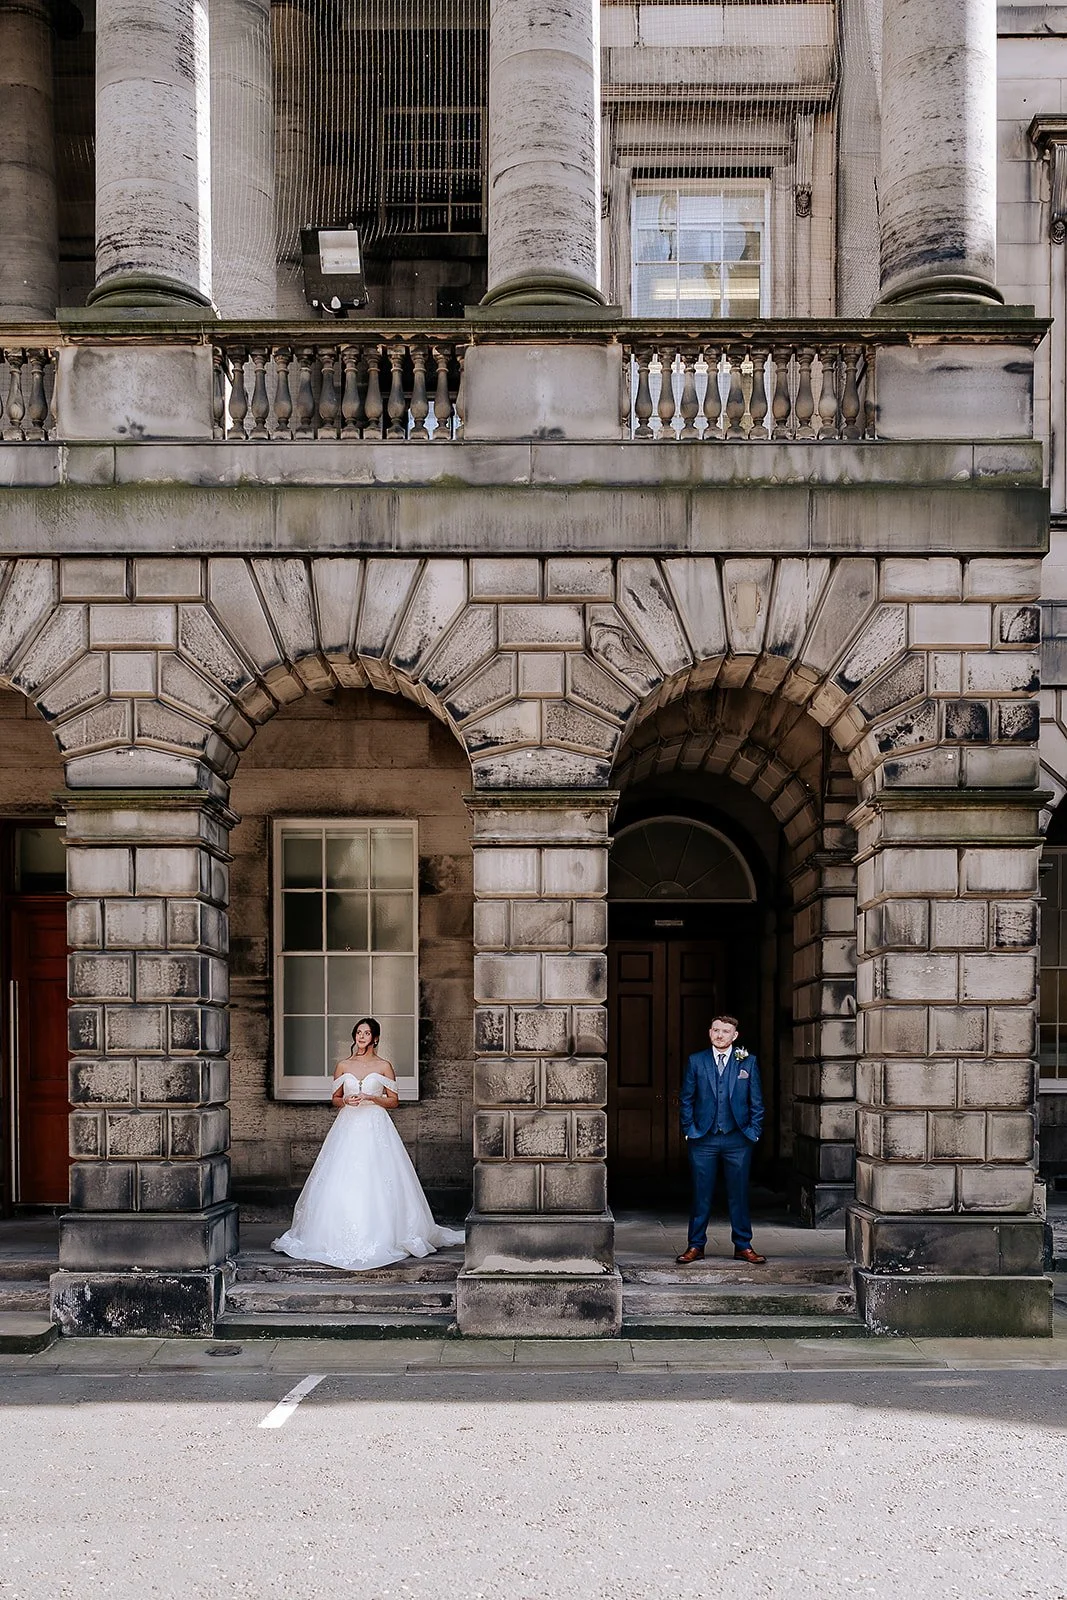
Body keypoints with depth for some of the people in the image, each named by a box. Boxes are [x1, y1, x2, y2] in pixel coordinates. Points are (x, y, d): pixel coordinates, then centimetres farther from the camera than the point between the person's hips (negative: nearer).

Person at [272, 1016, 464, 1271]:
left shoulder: (384, 1066, 3)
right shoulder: (343, 1066, 9)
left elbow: (394, 1101, 5)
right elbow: (334, 1098, 15)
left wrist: (372, 1098, -11)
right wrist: (345, 1101, -6)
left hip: (376, 1128, -2)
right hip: (348, 1127, 2)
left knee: (376, 1183, -7)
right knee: (342, 1183, -4)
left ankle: (379, 1236, 1)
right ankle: (344, 1239, 2)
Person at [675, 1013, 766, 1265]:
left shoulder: (748, 1062, 5)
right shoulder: (696, 1061, 5)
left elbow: (756, 1101, 7)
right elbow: (687, 1099, 8)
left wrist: (754, 1131, 0)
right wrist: (689, 1130, 0)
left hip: (737, 1139, 0)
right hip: (703, 1139, 0)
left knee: (739, 1193, 6)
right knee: (701, 1194, 3)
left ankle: (743, 1246, 16)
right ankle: (696, 1246, 12)